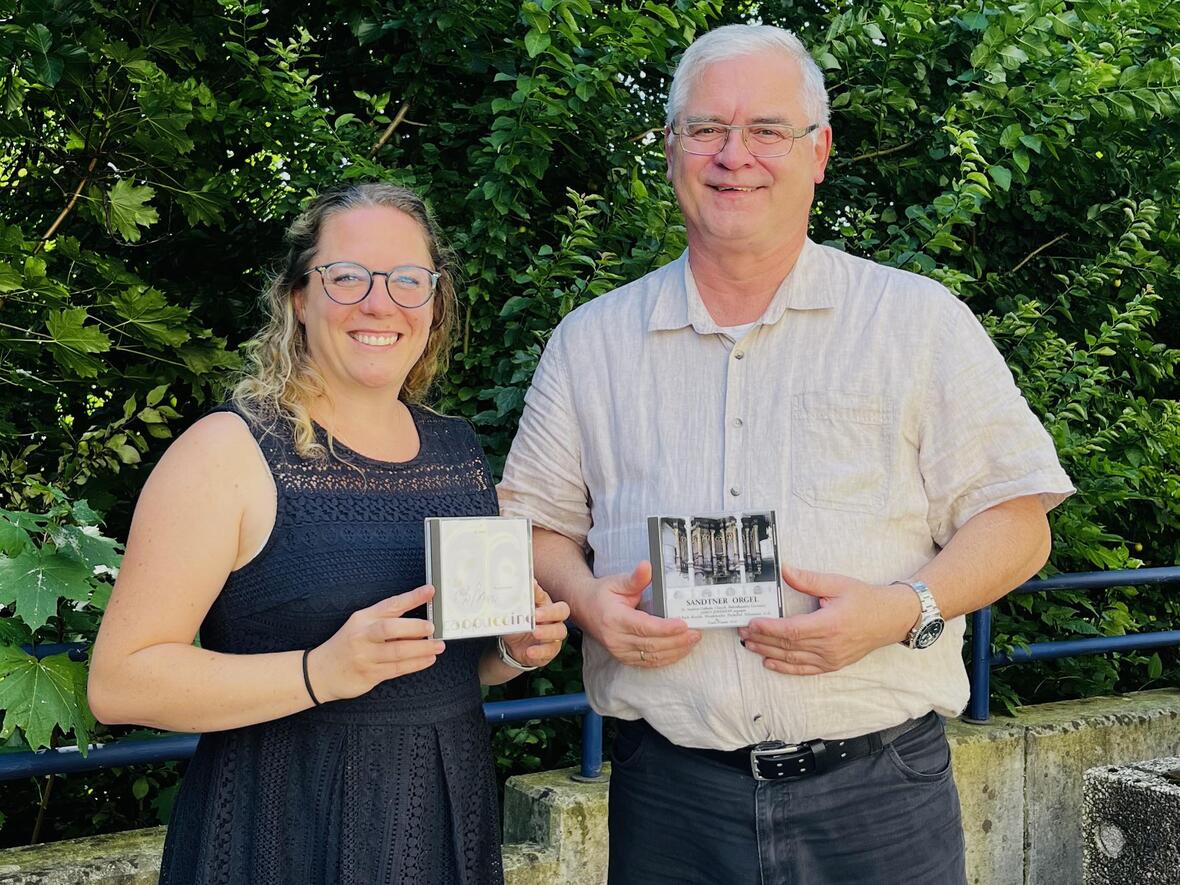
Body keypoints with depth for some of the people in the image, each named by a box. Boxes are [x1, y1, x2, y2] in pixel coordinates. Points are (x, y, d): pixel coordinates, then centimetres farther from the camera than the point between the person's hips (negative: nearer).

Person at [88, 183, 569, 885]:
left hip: (450, 822, 6)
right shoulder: (227, 451, -11)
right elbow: (120, 681, -17)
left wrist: (517, 649, -3)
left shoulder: (461, 451, 6)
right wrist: (321, 672, -28)